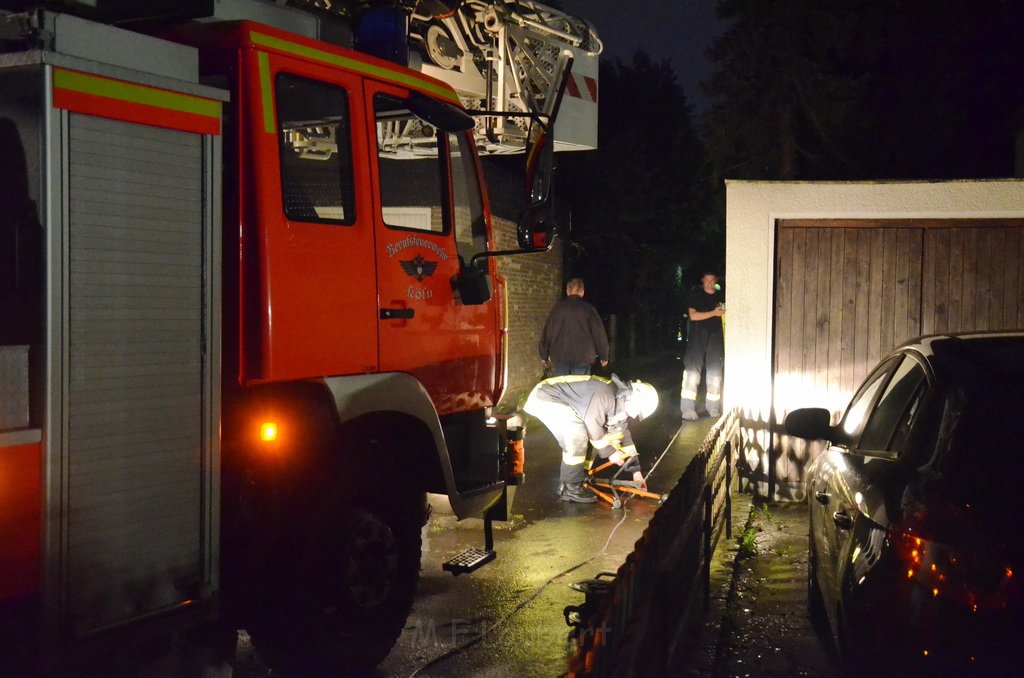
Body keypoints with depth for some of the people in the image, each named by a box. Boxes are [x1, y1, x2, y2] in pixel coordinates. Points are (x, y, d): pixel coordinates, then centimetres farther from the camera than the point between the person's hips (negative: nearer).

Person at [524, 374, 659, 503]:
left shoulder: (620, 404, 5)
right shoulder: (605, 394, -26)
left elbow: (623, 435, 12)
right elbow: (593, 425, -23)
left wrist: (636, 470, 12)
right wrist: (610, 452, -11)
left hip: (558, 401, 10)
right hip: (545, 398, -10)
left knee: (574, 442, 11)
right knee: (577, 436, -20)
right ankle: (570, 489, -8)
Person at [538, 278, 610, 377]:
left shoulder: (558, 308, 5)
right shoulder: (588, 309, 0)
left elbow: (547, 332, 7)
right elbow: (598, 333, 1)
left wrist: (544, 355, 16)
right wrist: (604, 356, 10)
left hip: (559, 357, 1)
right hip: (582, 357, -1)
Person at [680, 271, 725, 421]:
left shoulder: (720, 296, 9)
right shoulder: (694, 294, 0)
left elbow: (724, 316, 21)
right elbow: (693, 315, -9)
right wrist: (714, 313, -16)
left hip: (715, 336, 4)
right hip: (698, 335, -4)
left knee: (715, 372, 5)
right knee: (692, 370, -10)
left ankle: (713, 408, 15)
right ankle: (688, 409, -9)